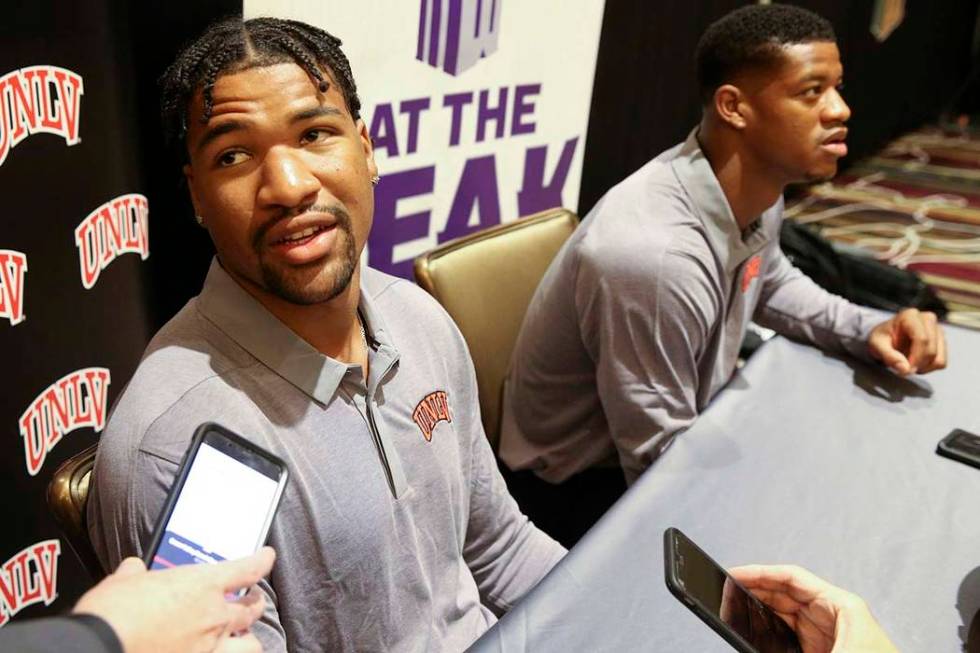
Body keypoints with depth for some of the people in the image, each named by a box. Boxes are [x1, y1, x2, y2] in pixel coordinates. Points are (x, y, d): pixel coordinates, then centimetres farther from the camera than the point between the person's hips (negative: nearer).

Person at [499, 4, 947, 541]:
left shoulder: (753, 190, -9)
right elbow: (661, 464, -27)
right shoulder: (656, 254, -36)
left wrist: (868, 330, -2)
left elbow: (770, 284, 15)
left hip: (673, 432, 8)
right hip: (591, 483, -8)